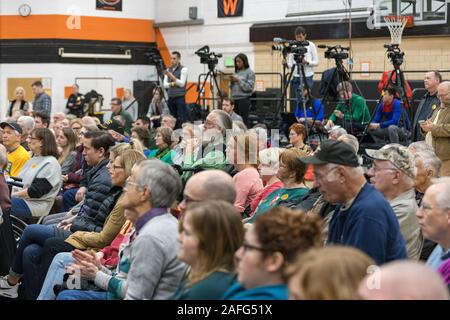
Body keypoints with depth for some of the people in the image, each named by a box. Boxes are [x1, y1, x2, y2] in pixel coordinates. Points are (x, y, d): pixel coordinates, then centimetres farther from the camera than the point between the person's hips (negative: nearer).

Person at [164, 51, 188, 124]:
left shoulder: (183, 69, -4)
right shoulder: (168, 70, 13)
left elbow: (181, 84, -14)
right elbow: (165, 84, 8)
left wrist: (171, 76, -23)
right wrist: (171, 84, -12)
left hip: (180, 98, -6)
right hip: (170, 98, 6)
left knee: (182, 119, -9)